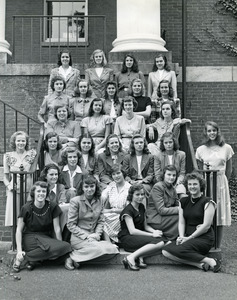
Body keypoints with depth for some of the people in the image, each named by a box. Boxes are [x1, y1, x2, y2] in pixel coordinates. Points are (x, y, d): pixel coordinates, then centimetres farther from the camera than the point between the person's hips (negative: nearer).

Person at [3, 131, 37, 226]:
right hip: (14, 190, 0)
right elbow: (5, 176, 9)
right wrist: (8, 185, -6)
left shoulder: (31, 154, 7)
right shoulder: (8, 156, 7)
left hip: (29, 189, 0)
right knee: (14, 217, -2)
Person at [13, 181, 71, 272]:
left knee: (65, 247, -26)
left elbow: (57, 229, -2)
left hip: (46, 237, 4)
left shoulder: (53, 207, -4)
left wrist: (61, 247, -5)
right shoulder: (26, 208, -8)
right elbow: (19, 230, -5)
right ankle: (21, 257, -19)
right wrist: (19, 250, -14)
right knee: (52, 247, -33)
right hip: (30, 237, -4)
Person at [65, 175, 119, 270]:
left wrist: (97, 234, -6)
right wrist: (86, 236, -14)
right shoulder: (75, 201, -5)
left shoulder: (99, 202, 10)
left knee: (112, 250, -21)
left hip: (93, 237, 5)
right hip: (78, 237, -5)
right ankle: (73, 257, -10)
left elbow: (101, 221, 13)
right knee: (100, 249, -31)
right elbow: (71, 225, -7)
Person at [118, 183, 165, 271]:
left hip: (140, 236, 8)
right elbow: (132, 231, -18)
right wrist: (152, 234, -19)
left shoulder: (141, 207, 15)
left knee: (161, 241, -17)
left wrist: (154, 231, -4)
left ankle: (140, 257, -20)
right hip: (127, 239, -8)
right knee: (158, 243, -28)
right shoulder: (128, 210, -10)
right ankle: (131, 258, -27)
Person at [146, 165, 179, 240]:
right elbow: (161, 210, -20)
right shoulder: (157, 187, -13)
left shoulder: (172, 188, 13)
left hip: (165, 217, 8)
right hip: (156, 220, -8)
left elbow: (177, 204, 7)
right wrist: (179, 209, -22)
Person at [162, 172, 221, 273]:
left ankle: (210, 261, -18)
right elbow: (181, 222, 10)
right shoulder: (183, 201, 13)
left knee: (178, 250, -30)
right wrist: (181, 237, -9)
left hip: (204, 238, -6)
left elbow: (206, 225, -10)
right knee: (166, 251, -19)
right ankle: (199, 264, -22)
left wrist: (189, 238, -13)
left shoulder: (207, 202, -4)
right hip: (187, 237, 6)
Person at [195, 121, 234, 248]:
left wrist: (221, 182, 12)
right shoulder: (201, 150, 4)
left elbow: (229, 170, 11)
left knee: (220, 218, 1)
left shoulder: (227, 148, 3)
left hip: (221, 183, 0)